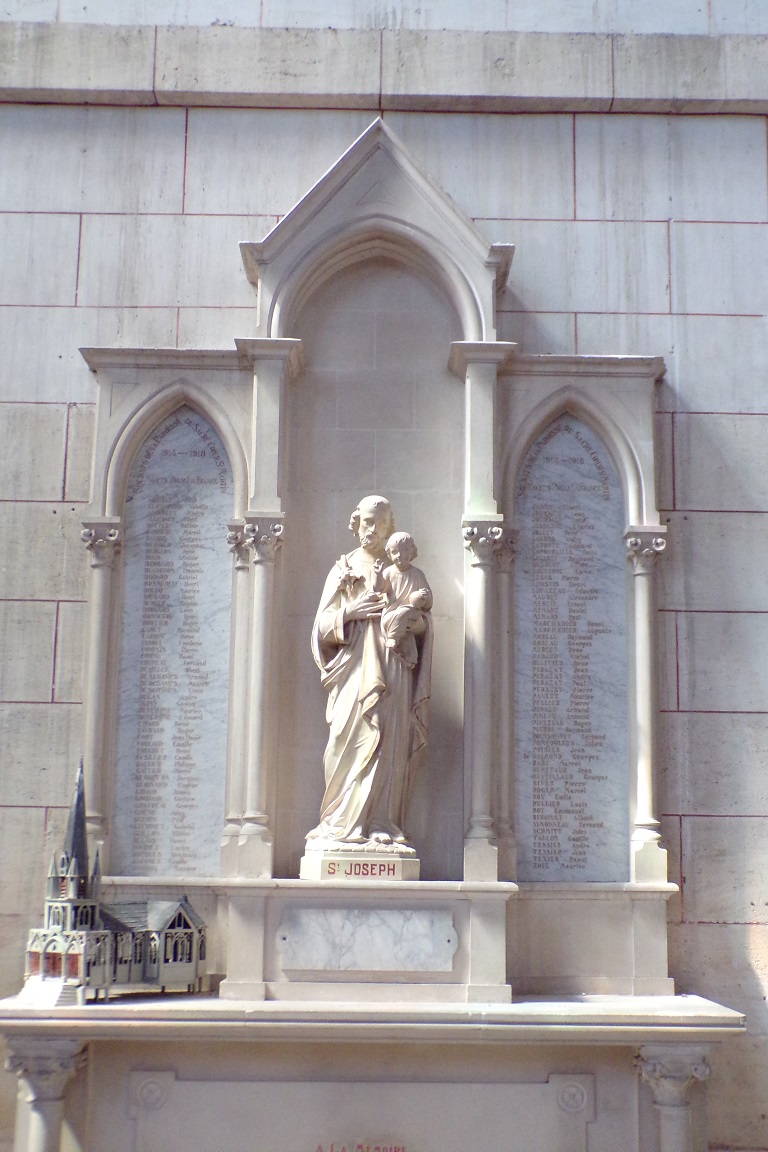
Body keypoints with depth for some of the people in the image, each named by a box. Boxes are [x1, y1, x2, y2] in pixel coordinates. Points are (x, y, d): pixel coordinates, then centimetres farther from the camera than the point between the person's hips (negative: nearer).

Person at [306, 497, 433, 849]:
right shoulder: (342, 570, 14)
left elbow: (423, 625, 15)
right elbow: (322, 627, 7)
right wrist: (350, 612, -9)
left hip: (392, 672, 1)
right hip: (354, 671, -1)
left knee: (389, 746, -6)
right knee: (351, 743, -9)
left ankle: (382, 826, -5)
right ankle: (344, 824, -6)